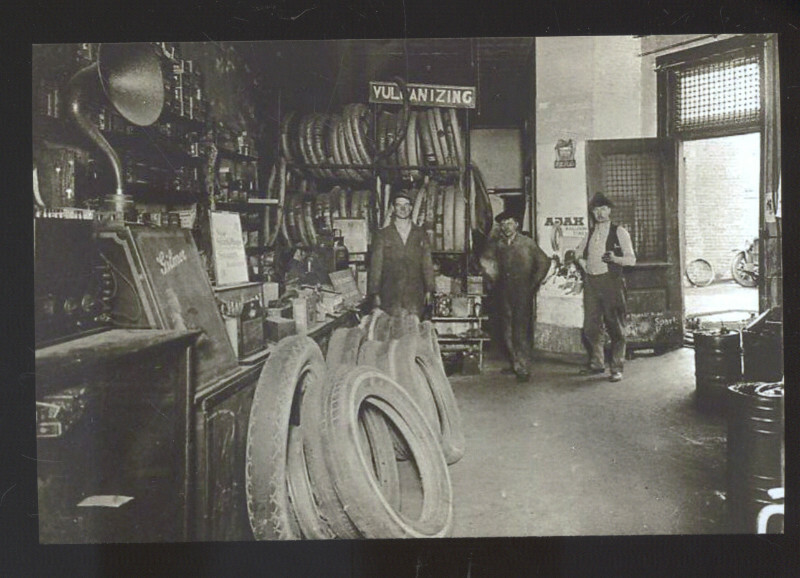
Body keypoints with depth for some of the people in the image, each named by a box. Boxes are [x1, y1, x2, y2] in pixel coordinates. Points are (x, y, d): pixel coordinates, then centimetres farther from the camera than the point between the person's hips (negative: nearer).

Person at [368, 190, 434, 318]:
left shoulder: (420, 234, 14)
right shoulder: (382, 235, 9)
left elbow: (427, 263, 12)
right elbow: (375, 266, 6)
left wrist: (429, 290, 5)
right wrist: (375, 294, -1)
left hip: (415, 297, 1)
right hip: (390, 297, -1)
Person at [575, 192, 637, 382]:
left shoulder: (619, 232, 1)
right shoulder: (590, 233, 15)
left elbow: (631, 259, -3)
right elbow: (578, 253, 31)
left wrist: (615, 258, -21)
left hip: (611, 281, -5)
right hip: (591, 282, 5)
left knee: (615, 326, -3)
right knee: (591, 325, 7)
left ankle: (616, 368, 3)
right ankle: (596, 363, 21)